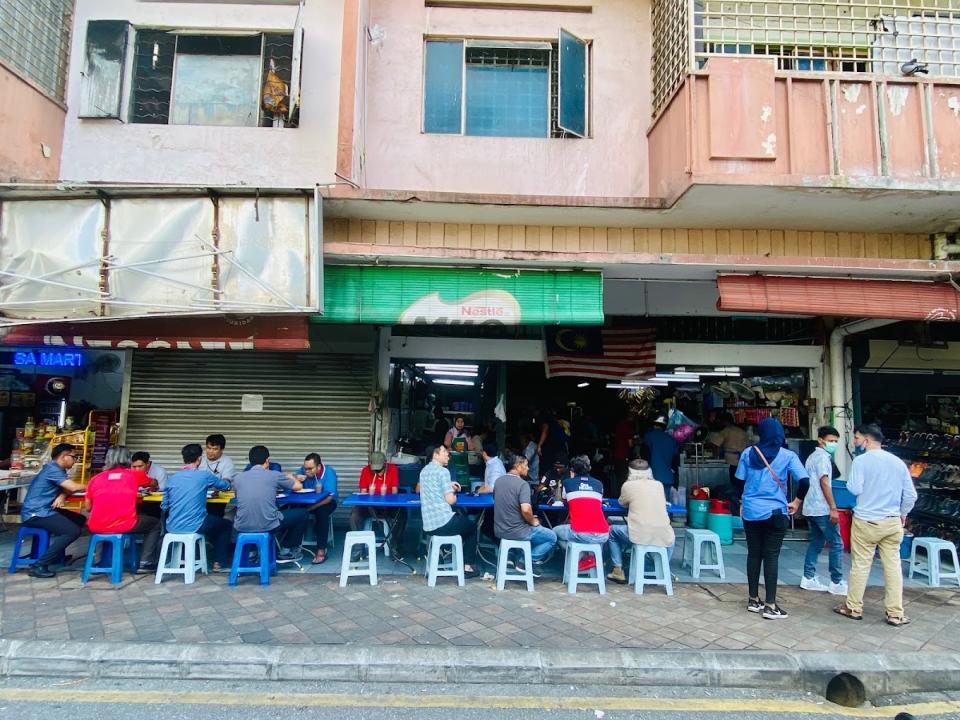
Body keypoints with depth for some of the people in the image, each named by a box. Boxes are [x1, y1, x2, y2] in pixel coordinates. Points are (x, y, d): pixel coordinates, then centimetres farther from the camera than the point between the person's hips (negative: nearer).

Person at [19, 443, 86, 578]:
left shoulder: (58, 469, 15)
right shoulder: (52, 469, -16)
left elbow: (67, 489, 13)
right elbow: (73, 487, -21)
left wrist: (62, 496, -11)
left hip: (45, 510, 10)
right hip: (35, 514, -10)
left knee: (81, 520, 9)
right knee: (73, 531, -23)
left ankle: (57, 554, 17)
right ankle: (39, 565, -18)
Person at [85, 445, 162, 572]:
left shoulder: (95, 478, 10)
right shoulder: (135, 474, 7)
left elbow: (88, 508, 16)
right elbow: (152, 483, 29)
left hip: (97, 527, 4)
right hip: (124, 526, -3)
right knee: (155, 523, 23)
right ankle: (146, 563, 14)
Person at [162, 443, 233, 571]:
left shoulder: (171, 478, 3)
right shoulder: (204, 475, -8)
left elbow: (164, 506, 9)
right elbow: (226, 485, 8)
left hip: (172, 527, 5)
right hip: (194, 526, -4)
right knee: (226, 524, 22)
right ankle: (219, 562, 21)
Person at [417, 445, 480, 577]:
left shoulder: (424, 471, 13)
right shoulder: (443, 471, -11)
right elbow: (450, 500, -15)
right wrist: (454, 492, 6)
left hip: (428, 525, 7)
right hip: (443, 522, -7)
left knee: (462, 519, 33)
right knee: (472, 527, 21)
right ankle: (467, 566, 19)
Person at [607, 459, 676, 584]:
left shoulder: (629, 485, 2)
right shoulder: (659, 485, 11)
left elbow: (623, 503, 19)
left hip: (639, 535, -3)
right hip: (663, 537, 4)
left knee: (612, 531, 24)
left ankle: (618, 571, 19)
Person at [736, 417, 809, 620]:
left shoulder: (748, 453, 1)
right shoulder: (787, 456, -5)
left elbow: (739, 481, 3)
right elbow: (804, 481, -14)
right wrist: (797, 502, 1)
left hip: (751, 511, 2)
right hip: (775, 512, -2)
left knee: (753, 554, 11)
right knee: (771, 557, 1)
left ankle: (753, 600, 20)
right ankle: (770, 606, 3)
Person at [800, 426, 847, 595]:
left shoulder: (812, 456, 18)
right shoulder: (823, 456, -11)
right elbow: (824, 483, -19)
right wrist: (833, 508, -20)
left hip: (811, 508, 9)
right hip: (822, 509, -9)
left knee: (816, 542, 13)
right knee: (836, 544, -1)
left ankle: (809, 578, 13)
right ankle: (837, 583, 3)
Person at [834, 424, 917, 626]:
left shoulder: (861, 460, -11)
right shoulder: (898, 462, 5)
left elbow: (855, 489, -16)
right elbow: (911, 495, 8)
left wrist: (849, 482, 5)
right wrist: (903, 513, 23)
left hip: (866, 521, -4)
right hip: (893, 522, 4)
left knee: (860, 565, 5)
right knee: (893, 566, 9)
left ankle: (854, 608, 16)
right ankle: (895, 614, 14)